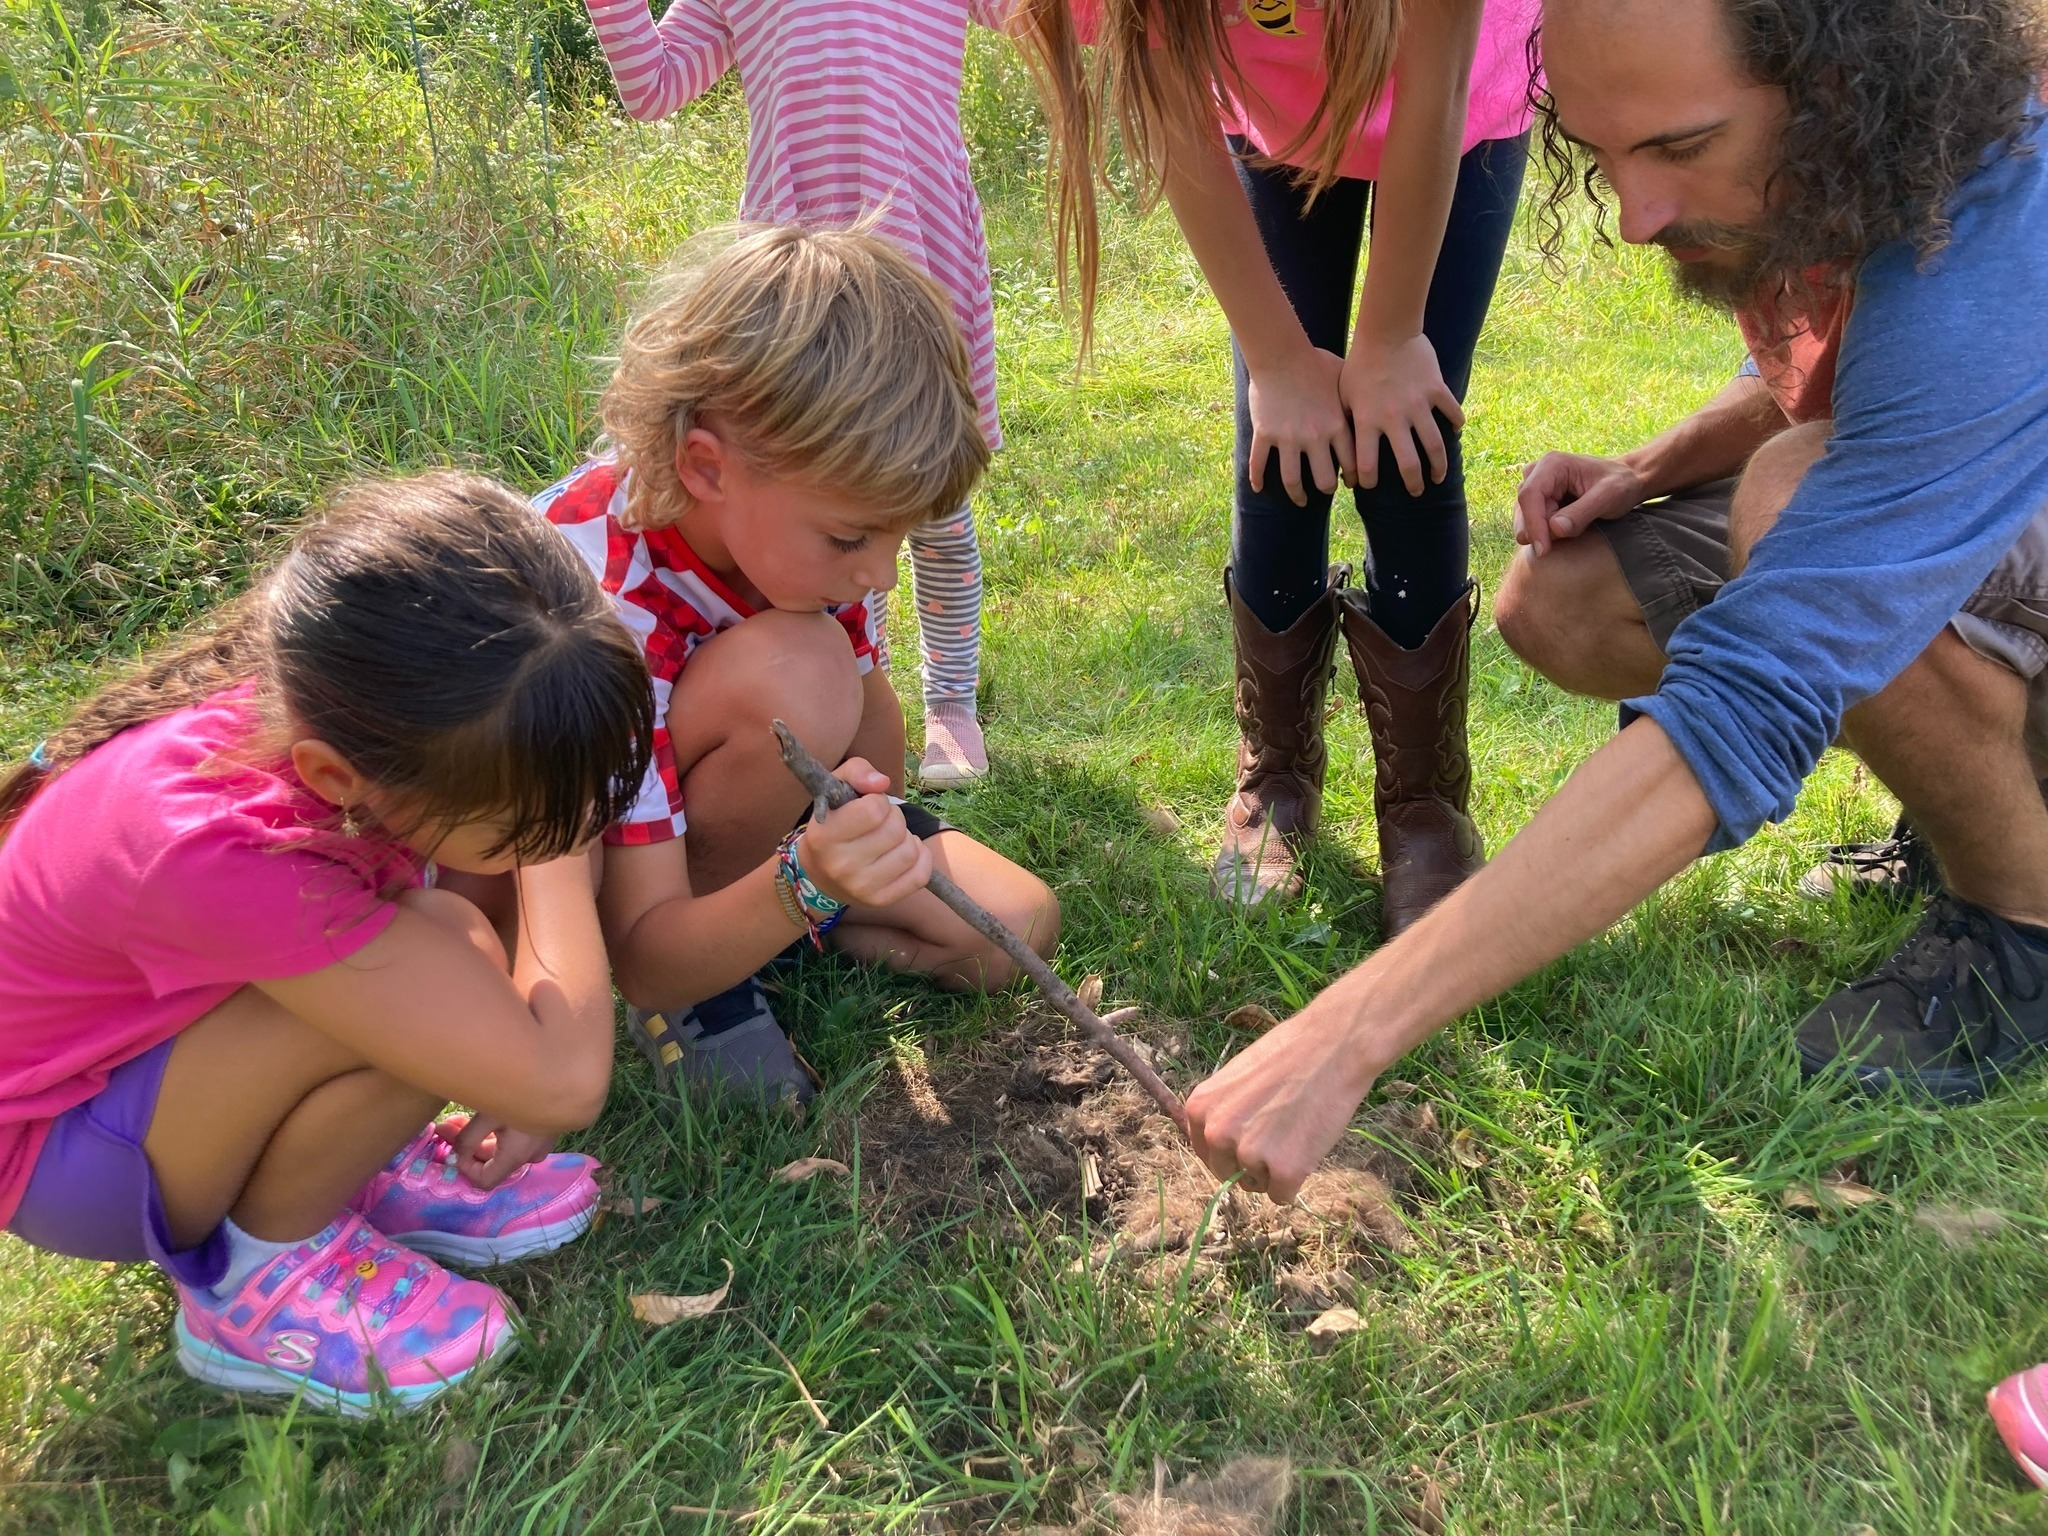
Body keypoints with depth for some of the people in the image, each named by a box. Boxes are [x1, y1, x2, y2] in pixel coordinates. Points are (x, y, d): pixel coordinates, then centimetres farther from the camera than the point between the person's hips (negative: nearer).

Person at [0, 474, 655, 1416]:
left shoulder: (341, 710, -23)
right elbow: (564, 1081, -40)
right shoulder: (223, 851, -41)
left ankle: (349, 1166, 2)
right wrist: (557, 852, -26)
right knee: (446, 957, -33)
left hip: (157, 1026, 7)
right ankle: (261, 1280, -7)